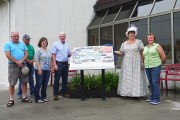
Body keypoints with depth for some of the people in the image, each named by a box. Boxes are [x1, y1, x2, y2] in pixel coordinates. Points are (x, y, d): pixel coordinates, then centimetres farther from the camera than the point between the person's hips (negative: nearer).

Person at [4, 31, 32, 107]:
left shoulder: (22, 44, 14)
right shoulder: (7, 44, 2)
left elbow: (26, 54, 6)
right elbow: (8, 55, -9)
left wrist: (21, 61, -12)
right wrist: (17, 62, -13)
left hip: (23, 65, 4)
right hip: (13, 65, -4)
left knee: (24, 82, 7)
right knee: (12, 83, -1)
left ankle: (24, 97, 19)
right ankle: (11, 100, 6)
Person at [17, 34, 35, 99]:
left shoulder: (31, 47, 14)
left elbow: (34, 55, 14)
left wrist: (32, 60, -5)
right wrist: (27, 60, -17)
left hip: (31, 64, 5)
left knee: (31, 79, 10)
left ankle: (32, 92, 19)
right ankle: (19, 93, 9)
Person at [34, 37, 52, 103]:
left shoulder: (49, 51, 15)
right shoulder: (38, 50, -5)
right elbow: (36, 60, -11)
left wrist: (51, 68, 11)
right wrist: (39, 69, -19)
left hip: (47, 70, 6)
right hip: (40, 69, -6)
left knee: (45, 84, 9)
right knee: (39, 84, -2)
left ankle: (43, 97, 20)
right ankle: (37, 98, 6)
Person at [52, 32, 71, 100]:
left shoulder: (67, 45, 14)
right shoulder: (56, 44, -2)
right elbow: (53, 55, -6)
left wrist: (70, 54, -6)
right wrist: (55, 64, -15)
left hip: (65, 64, 5)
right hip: (59, 63, -5)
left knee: (65, 79, 11)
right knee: (57, 80, -2)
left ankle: (64, 92, 21)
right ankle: (55, 94, 4)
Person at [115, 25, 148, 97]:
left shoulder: (138, 42, 2)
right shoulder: (124, 43, 12)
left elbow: (142, 52, -2)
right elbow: (121, 53, 10)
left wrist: (142, 62, -10)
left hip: (136, 63, -3)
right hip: (126, 64, 4)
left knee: (136, 77, -5)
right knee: (127, 78, 1)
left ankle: (137, 92, 1)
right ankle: (127, 92, 7)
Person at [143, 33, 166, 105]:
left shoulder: (157, 46, -1)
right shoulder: (145, 48, 14)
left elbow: (163, 56, -1)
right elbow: (143, 57, 22)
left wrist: (159, 63, 9)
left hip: (155, 67, -5)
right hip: (147, 67, 5)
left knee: (155, 83, -8)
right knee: (151, 83, 12)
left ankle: (156, 99, -2)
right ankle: (152, 97, 23)